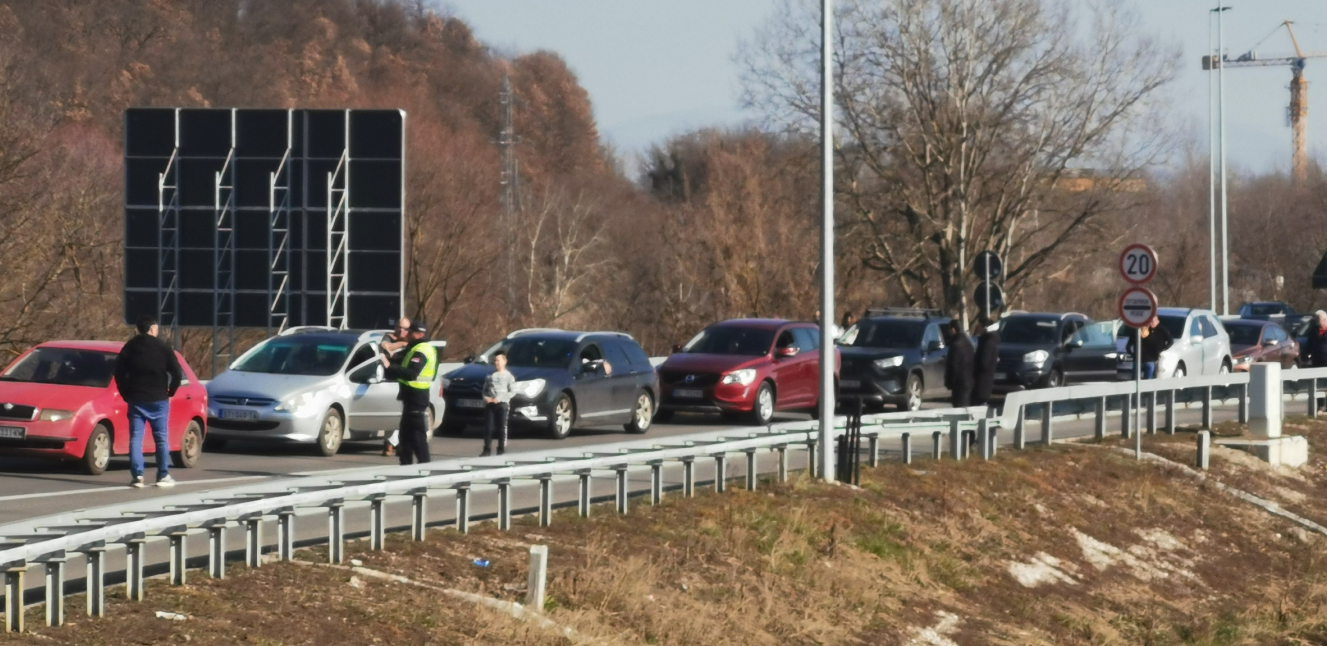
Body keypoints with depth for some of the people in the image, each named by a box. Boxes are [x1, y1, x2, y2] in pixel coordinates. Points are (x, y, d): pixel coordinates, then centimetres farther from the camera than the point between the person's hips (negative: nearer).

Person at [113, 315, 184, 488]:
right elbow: (177, 374, -6)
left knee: (135, 438, 2)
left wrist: (126, 394, 9)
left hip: (136, 400, 2)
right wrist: (170, 392, 8)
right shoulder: (163, 349, -2)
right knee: (161, 438, 5)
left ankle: (137, 476, -8)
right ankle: (163, 476, 4)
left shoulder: (129, 348, 5)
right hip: (158, 400, -2)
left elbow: (119, 372, 2)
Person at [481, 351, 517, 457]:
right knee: (488, 428, -1)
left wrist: (499, 399, -14)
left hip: (502, 404, -4)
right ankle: (487, 450, 0)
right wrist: (486, 397, -3)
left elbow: (512, 391, -5)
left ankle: (502, 449, 1)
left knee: (502, 428, -3)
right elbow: (485, 389, 19)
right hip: (490, 404, 4)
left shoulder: (508, 376, 1)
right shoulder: (490, 376, 15)